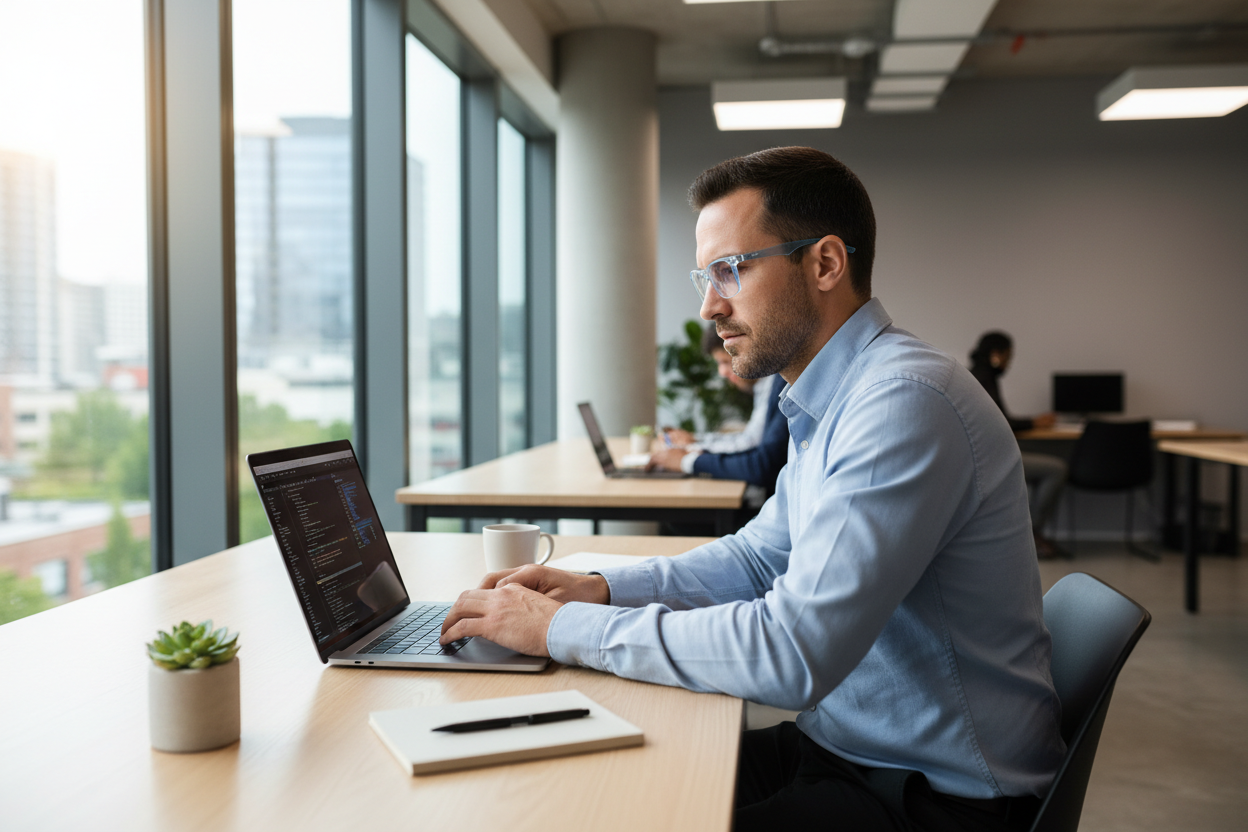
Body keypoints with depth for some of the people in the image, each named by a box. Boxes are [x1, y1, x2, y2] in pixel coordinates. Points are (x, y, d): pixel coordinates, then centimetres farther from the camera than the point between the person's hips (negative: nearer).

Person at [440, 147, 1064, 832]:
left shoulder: (904, 402, -26)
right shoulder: (834, 401, 8)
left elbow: (792, 653, -31)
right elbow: (760, 556, 17)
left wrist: (564, 628, -22)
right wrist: (602, 588, 1)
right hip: (844, 744, 9)